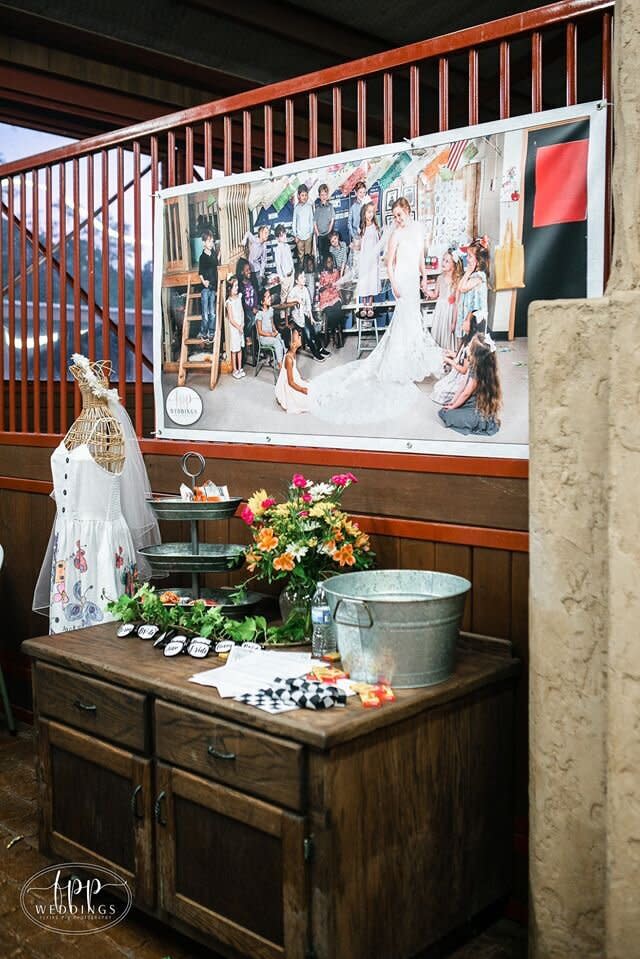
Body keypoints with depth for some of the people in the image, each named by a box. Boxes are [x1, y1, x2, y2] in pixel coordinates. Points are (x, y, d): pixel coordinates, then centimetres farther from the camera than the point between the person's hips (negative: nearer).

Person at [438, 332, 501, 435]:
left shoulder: (478, 371, -27)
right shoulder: (473, 365, 1)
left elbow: (466, 393, -18)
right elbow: (463, 385, 8)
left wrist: (453, 406, -5)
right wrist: (453, 402, 7)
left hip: (479, 414, -9)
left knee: (447, 415, -17)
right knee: (442, 411, 5)